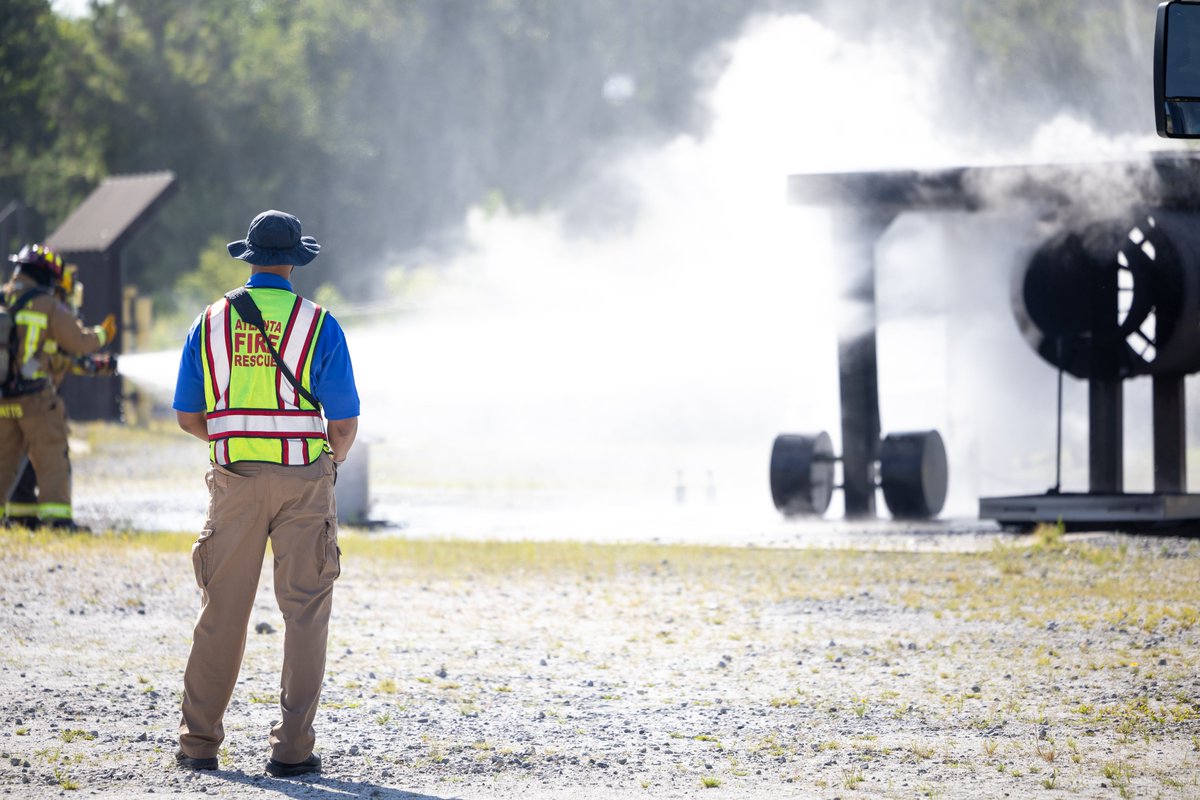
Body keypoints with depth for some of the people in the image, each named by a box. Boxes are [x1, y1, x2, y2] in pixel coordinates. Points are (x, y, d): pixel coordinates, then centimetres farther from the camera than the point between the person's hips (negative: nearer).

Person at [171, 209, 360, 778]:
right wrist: (336, 453, 18)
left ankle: (199, 742, 11)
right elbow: (344, 421, -5)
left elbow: (188, 417, 6)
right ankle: (292, 748, -2)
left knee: (222, 613, 9)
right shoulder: (317, 324, -4)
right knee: (304, 614, 2)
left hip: (234, 477, 2)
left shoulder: (211, 322, 4)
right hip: (303, 477, -2)